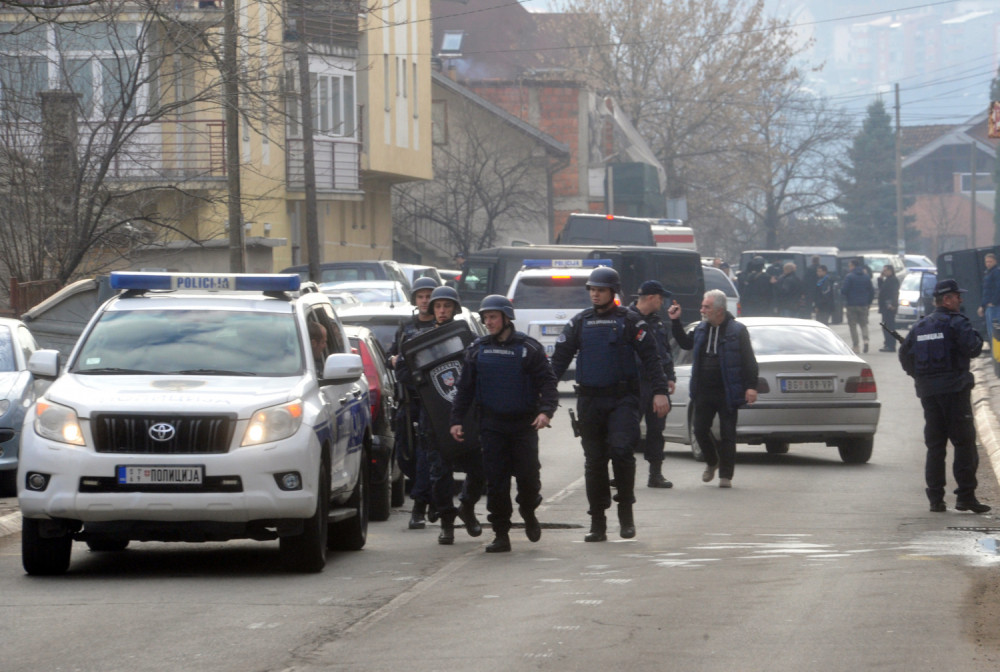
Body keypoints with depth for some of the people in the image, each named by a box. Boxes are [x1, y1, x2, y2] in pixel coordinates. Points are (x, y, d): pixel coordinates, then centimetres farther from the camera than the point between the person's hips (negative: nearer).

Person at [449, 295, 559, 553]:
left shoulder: (529, 348, 1)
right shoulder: (477, 350, 10)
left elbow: (547, 382, -2)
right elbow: (465, 387, 13)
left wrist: (546, 411, -18)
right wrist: (456, 420, 6)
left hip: (524, 424, -2)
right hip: (491, 423, 2)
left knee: (528, 475, -3)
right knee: (495, 480, -2)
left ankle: (528, 512, 28)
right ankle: (501, 534, 3)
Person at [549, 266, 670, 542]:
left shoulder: (629, 321, 3)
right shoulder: (579, 323, 11)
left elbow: (650, 358, 1)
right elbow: (559, 359, 11)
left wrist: (660, 392, -10)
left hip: (622, 399, -3)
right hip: (590, 400, 3)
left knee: (622, 450, -19)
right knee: (594, 462, 4)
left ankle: (625, 510, -3)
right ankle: (597, 523, 10)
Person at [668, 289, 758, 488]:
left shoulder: (737, 330, -6)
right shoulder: (701, 330, 10)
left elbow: (749, 360, -7)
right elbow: (685, 343, 28)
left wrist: (751, 386, -15)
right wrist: (675, 322, 17)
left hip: (726, 393, -5)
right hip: (704, 393, 5)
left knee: (727, 435, 0)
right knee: (700, 430, 5)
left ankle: (726, 475, 6)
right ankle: (712, 462, 29)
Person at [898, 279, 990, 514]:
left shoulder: (920, 326, 14)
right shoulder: (956, 322, -7)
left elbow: (905, 355, 14)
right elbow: (972, 348, -16)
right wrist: (977, 338, 4)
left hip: (928, 391, 6)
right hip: (954, 389, -6)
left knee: (934, 445, 8)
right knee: (964, 443, -4)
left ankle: (936, 499, 5)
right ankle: (965, 495, -10)